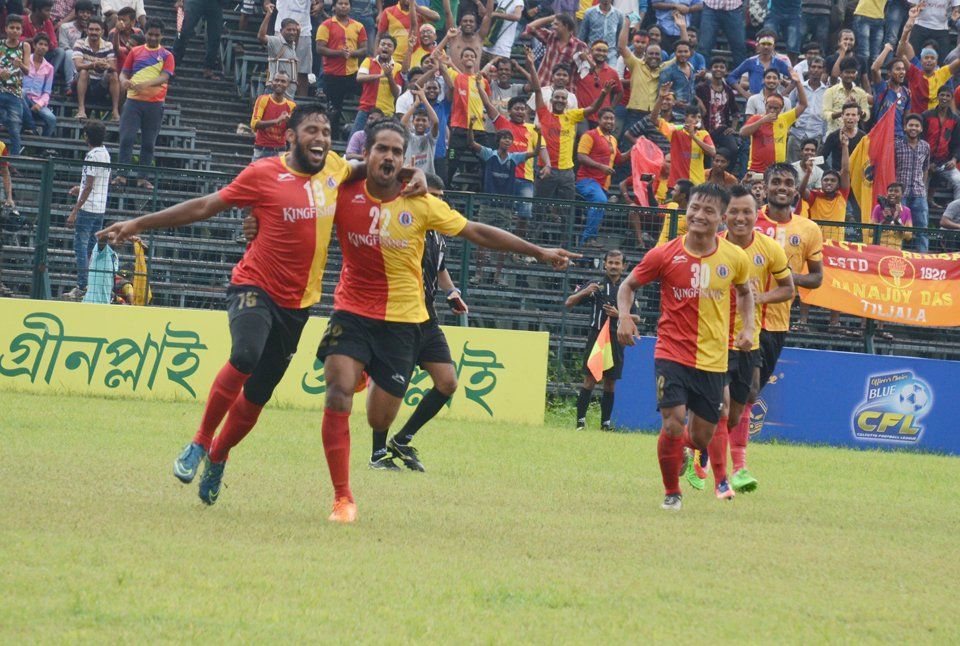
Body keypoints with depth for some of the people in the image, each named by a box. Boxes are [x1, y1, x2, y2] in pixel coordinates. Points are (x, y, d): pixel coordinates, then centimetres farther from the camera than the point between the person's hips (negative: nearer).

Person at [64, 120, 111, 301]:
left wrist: (75, 211, -17)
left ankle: (82, 287, -8)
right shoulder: (105, 153, 12)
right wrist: (82, 189, 26)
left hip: (88, 208, -9)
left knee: (81, 247, -5)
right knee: (93, 248, 12)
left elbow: (89, 186, -18)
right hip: (101, 209, 9)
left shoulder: (92, 156, -15)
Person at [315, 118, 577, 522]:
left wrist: (539, 252, 2)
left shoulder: (420, 204, -7)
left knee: (380, 420, 3)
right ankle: (342, 499, -13)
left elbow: (477, 233, 2)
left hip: (402, 318, 1)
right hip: (353, 310, 0)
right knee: (338, 390, -22)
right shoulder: (343, 196, -8)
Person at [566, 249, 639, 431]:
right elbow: (568, 304, 4)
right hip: (596, 336, -2)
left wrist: (619, 314, -7)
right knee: (590, 380, -8)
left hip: (616, 339, 2)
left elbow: (636, 318, 11)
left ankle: (605, 422, 12)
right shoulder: (595, 285, 5)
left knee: (610, 382, 5)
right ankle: (580, 419, -6)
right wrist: (584, 292, -13)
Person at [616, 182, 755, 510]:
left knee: (702, 437, 6)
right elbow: (628, 285, 5)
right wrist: (624, 316, -13)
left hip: (713, 359, 3)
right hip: (672, 353, -3)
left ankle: (680, 452, 45)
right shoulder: (664, 255, -8)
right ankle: (672, 493, 5)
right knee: (674, 422, -18)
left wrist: (748, 327, 4)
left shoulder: (735, 258, -1)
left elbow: (744, 292, 20)